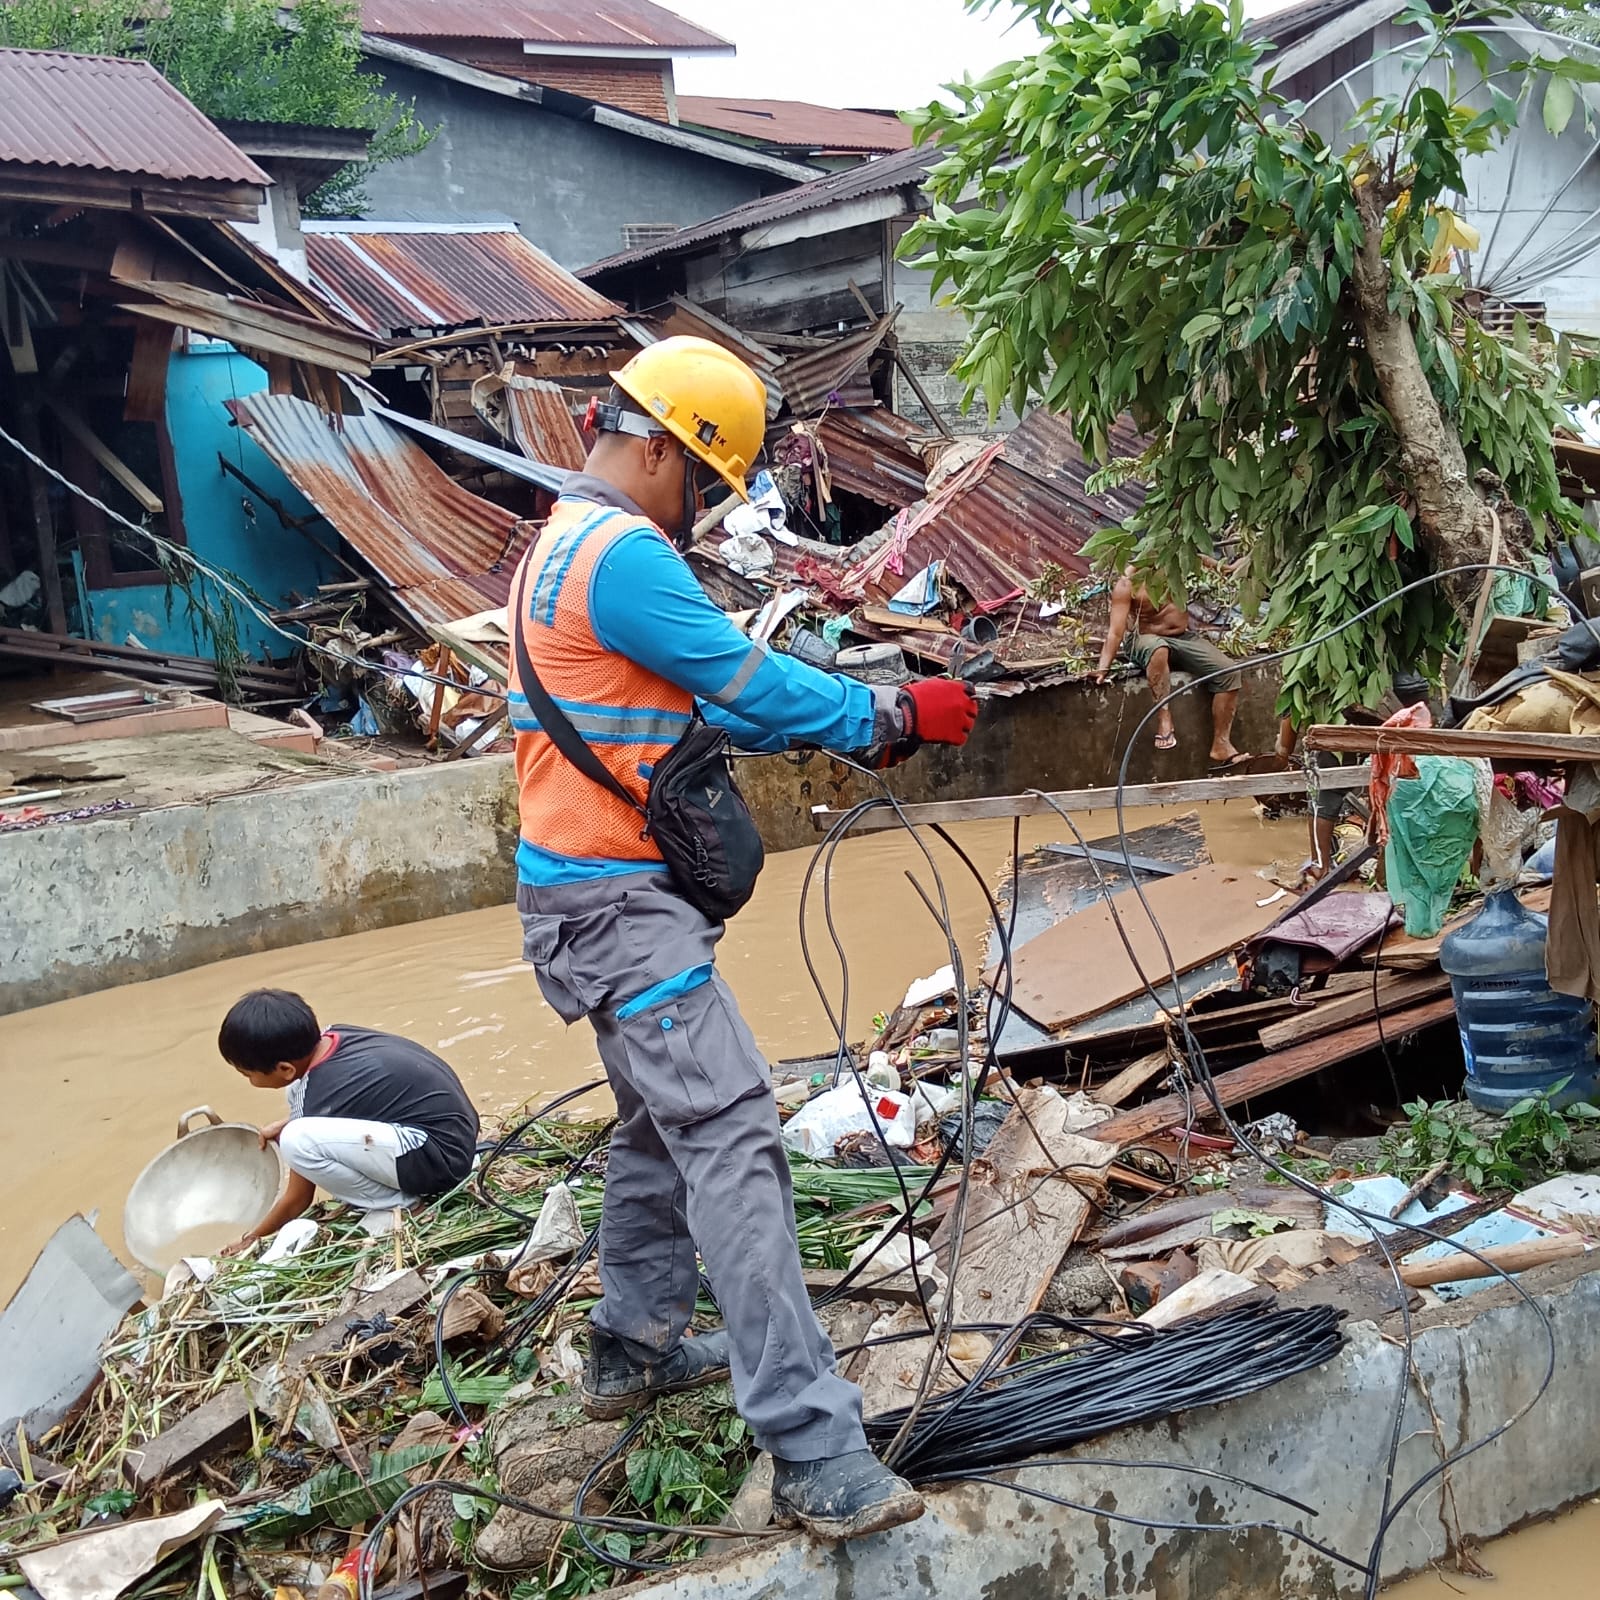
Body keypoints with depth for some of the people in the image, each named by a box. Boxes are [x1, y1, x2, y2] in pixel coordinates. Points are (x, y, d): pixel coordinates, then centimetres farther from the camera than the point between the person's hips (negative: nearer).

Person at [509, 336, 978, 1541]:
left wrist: (858, 724, 10)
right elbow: (752, 683, -16)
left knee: (664, 1122, 22)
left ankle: (634, 1348, 35)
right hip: (618, 900, -11)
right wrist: (892, 717, -3)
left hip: (600, 894, 11)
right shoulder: (624, 554, -18)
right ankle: (816, 1455, -14)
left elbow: (708, 700, 17)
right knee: (732, 1141, -14)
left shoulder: (567, 543, 17)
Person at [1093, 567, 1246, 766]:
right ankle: (1164, 721, -41)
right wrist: (1103, 667, -31)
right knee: (1158, 648, -43)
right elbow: (1116, 632, -20)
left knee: (1228, 672, -12)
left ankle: (1221, 747, -13)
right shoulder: (1127, 583, -15)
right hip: (1146, 640, -6)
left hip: (1185, 637, 6)